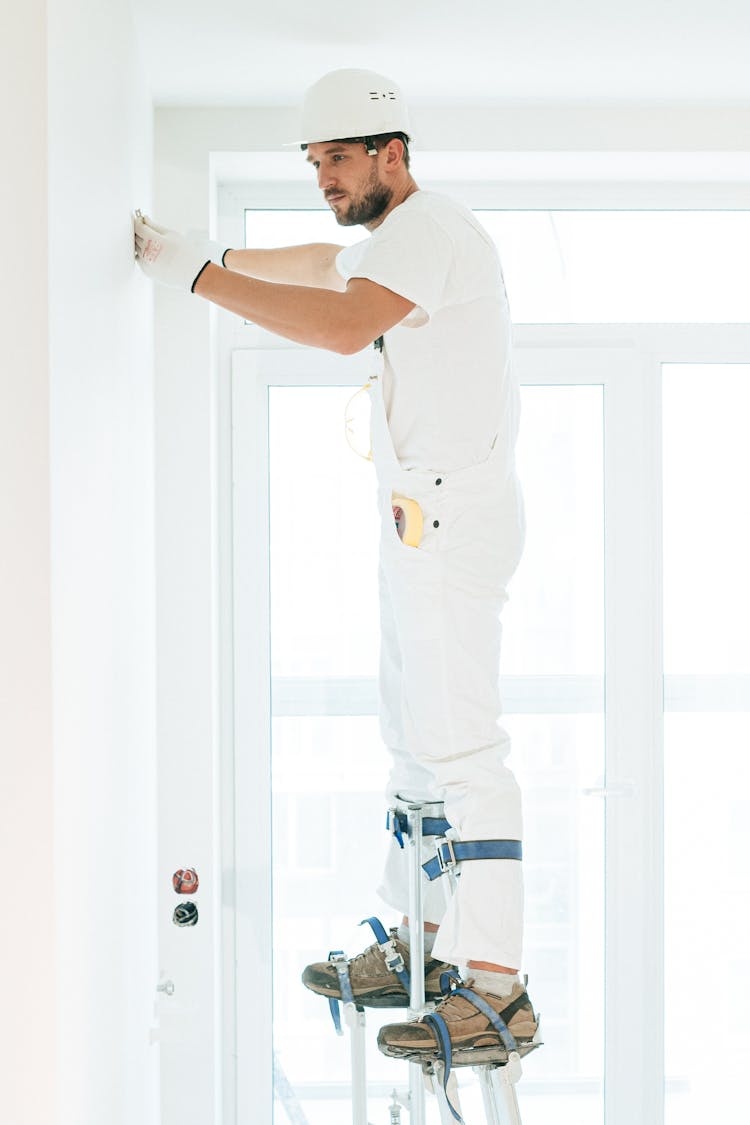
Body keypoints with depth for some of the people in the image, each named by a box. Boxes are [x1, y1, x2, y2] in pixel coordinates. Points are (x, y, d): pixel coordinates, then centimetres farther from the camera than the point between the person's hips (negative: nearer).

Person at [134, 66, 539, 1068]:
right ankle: (416, 947, 21)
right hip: (422, 516, 11)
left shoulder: (430, 229, -13)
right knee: (416, 735, 13)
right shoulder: (393, 239, 21)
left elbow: (343, 324, -29)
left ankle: (496, 988, -12)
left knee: (461, 741, -14)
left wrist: (197, 273, -26)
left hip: (453, 513, -11)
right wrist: (204, 250, 30)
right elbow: (324, 266, 40)